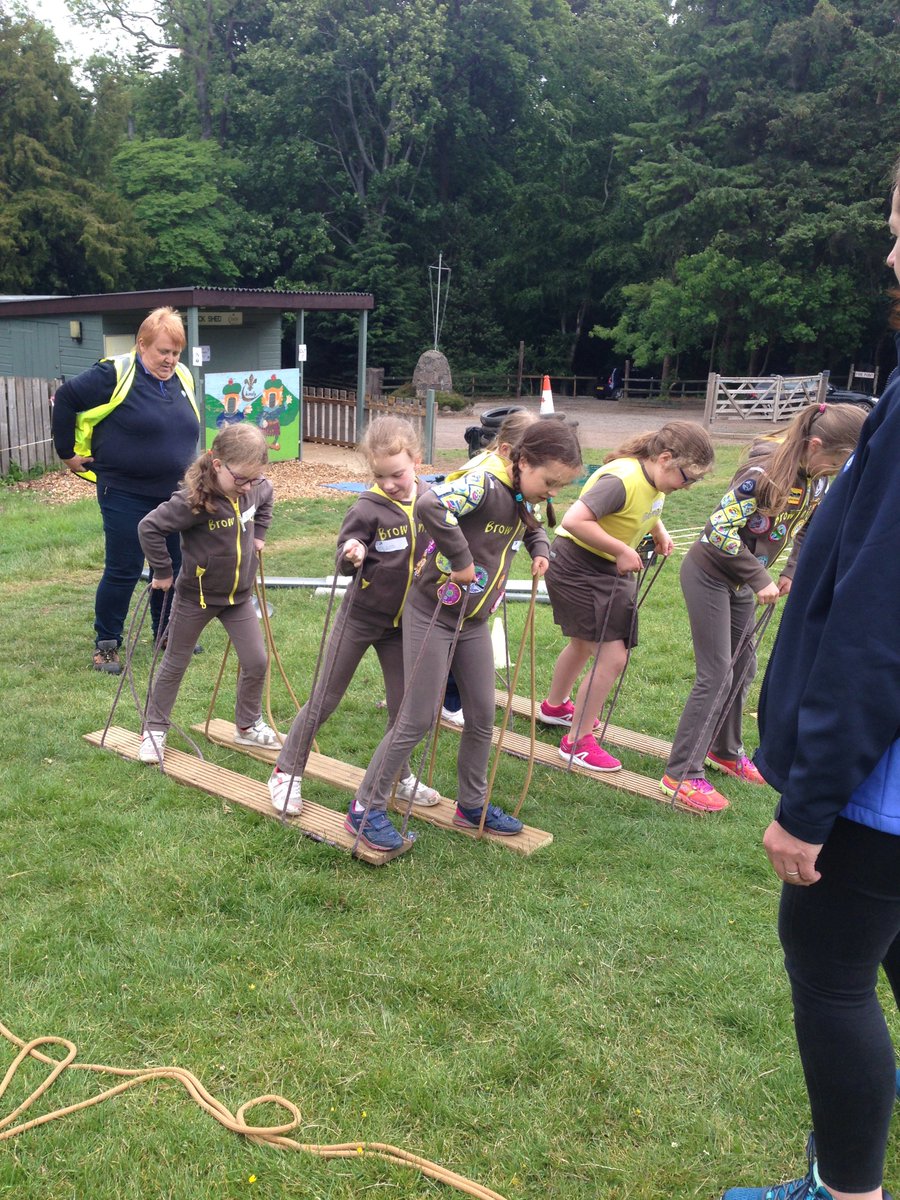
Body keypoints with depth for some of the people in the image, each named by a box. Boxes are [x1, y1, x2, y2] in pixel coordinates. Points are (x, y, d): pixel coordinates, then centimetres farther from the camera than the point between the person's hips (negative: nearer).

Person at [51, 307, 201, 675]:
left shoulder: (183, 378, 6)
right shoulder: (114, 375, -13)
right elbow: (65, 400, -7)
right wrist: (68, 452, -3)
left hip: (174, 494, 6)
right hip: (125, 496, -6)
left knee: (173, 567, 14)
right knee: (123, 571, -1)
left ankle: (167, 633, 32)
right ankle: (105, 645, 13)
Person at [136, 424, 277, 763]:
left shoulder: (255, 489, -10)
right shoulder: (193, 501, -30)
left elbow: (266, 498, 15)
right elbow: (149, 527, -25)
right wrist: (162, 573, -18)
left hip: (239, 595, 5)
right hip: (196, 597, -5)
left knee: (256, 662, 5)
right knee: (175, 665, 11)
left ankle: (248, 725, 26)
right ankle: (154, 729, 27)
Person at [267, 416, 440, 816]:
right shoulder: (369, 507, -18)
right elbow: (344, 563, -14)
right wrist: (351, 556, -35)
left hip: (404, 621, 4)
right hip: (362, 615, -4)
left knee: (403, 705, 11)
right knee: (324, 699, 4)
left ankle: (399, 776, 32)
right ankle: (286, 773, 18)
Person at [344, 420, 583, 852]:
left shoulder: (525, 500, 3)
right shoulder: (483, 483, -24)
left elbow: (533, 526, 27)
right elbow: (430, 506, -43)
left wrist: (539, 549, 6)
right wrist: (462, 559, -33)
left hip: (474, 620, 8)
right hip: (432, 613, -8)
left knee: (482, 716, 13)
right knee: (417, 720, -3)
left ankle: (473, 804, 32)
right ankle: (365, 809, 11)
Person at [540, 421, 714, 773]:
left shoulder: (655, 481, 0)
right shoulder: (622, 480, -30)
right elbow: (574, 520, -37)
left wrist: (659, 531, 4)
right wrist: (621, 551, -30)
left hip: (609, 570, 10)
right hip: (577, 568, -10)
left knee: (585, 644, 27)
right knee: (613, 656, -11)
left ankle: (554, 706, 52)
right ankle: (577, 741, 3)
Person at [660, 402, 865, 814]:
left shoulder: (816, 479, -4)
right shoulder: (765, 470, -29)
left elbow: (809, 528, 13)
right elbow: (721, 530, -29)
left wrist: (792, 572, 0)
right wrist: (759, 579, -25)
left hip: (741, 580, 8)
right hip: (709, 574, -8)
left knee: (742, 667, 16)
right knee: (716, 675, -8)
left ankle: (724, 750, 35)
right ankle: (682, 775, 0)